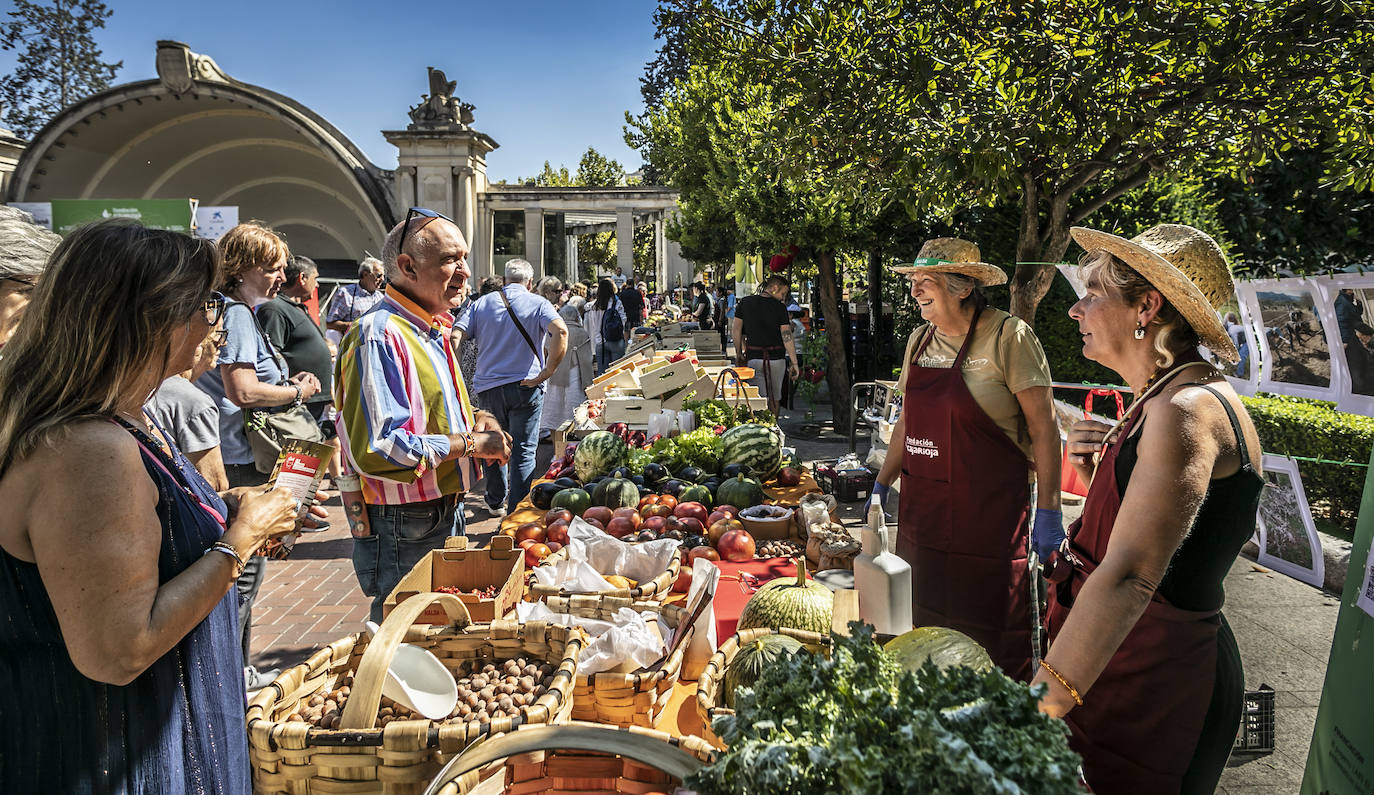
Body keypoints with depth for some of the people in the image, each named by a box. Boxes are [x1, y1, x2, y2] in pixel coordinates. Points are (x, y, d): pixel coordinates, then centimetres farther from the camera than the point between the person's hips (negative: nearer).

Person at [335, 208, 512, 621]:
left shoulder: (433, 330, 12)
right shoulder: (379, 335, -21)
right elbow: (377, 450, -29)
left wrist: (479, 419, 4)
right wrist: (470, 443, -20)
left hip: (446, 514, 9)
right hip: (402, 532, -9)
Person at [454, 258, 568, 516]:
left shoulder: (483, 303, 8)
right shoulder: (538, 303, 0)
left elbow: (456, 335, -3)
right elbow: (560, 331, -19)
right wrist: (546, 373, -15)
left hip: (488, 386, 3)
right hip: (525, 387, -3)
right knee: (523, 451, 2)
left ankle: (496, 502, 33)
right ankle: (517, 512, 0)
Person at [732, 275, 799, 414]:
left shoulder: (744, 303, 2)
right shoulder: (779, 307, -7)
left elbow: (737, 331, 5)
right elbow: (787, 337, -10)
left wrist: (739, 353, 15)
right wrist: (794, 363, -7)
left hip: (753, 357, 1)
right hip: (776, 358, -1)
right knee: (774, 398, 15)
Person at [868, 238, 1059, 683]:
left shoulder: (1008, 337, -10)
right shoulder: (920, 339, 9)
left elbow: (1043, 427, -10)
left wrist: (1048, 511, -13)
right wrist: (883, 483, 16)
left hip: (990, 512, -6)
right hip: (921, 508, 6)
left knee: (990, 637, 2)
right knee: (924, 627, 14)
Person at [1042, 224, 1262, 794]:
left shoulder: (1187, 410, -21)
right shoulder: (1163, 401, 10)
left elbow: (1129, 578, -32)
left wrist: (1035, 709, -37)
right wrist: (1097, 472, -2)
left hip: (1160, 682, -9)